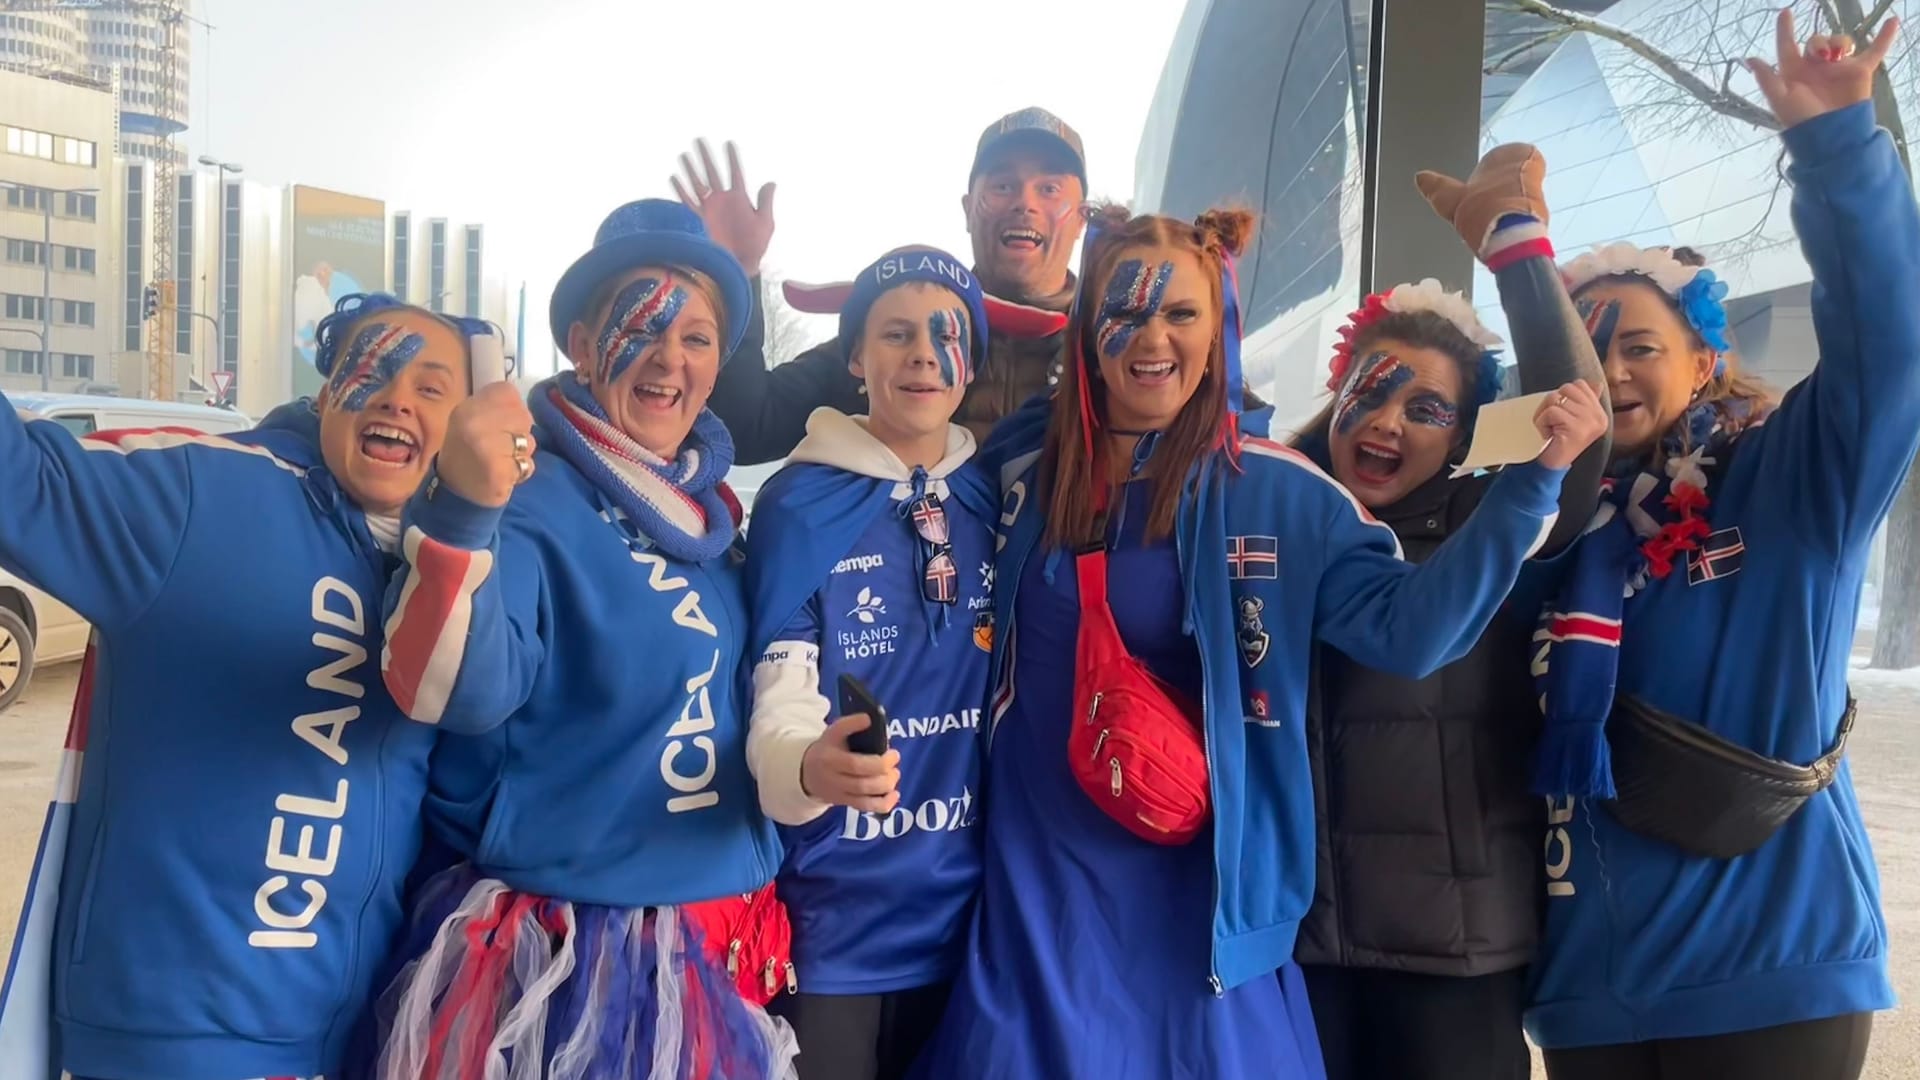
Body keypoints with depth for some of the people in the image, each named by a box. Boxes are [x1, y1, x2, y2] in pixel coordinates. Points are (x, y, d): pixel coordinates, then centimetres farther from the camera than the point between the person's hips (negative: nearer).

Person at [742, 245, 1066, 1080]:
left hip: (969, 915, 4)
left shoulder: (995, 500, 3)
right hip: (834, 925, -4)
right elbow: (781, 697, -15)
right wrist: (811, 765, -37)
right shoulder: (800, 504, -10)